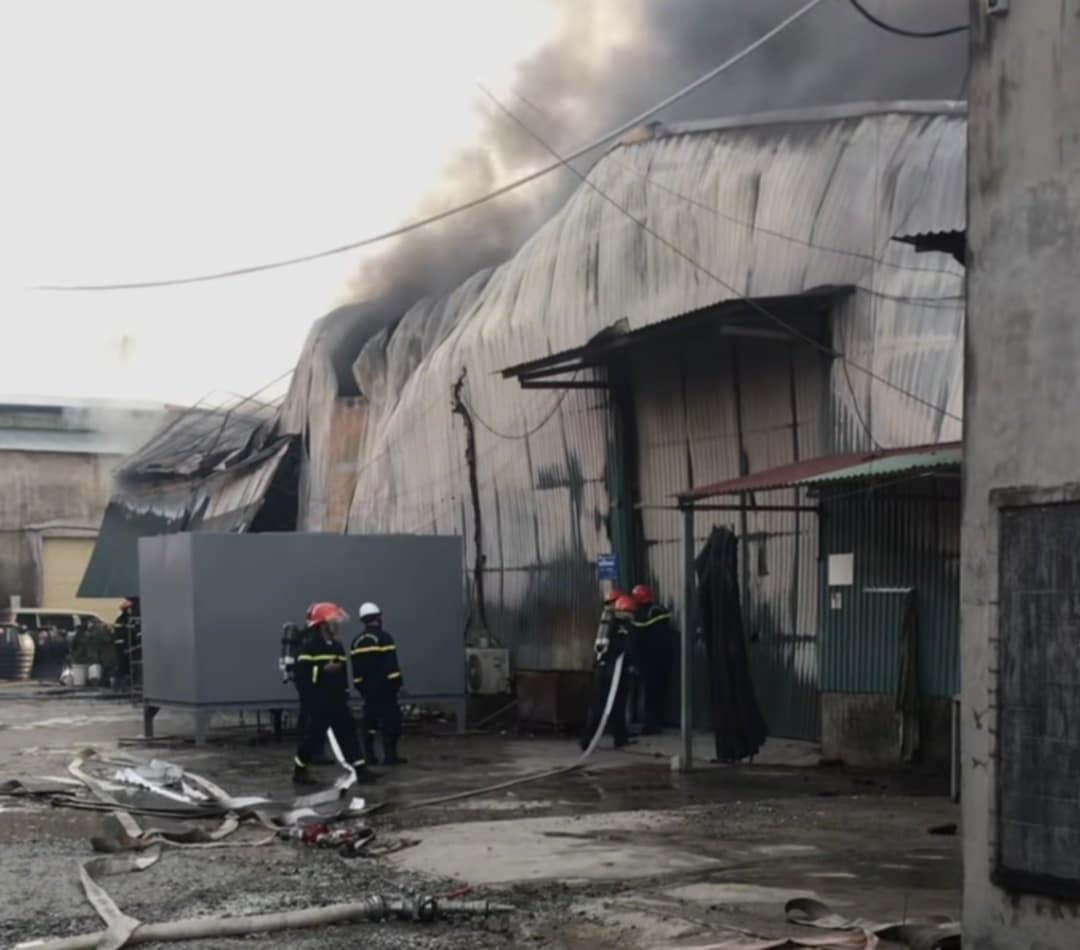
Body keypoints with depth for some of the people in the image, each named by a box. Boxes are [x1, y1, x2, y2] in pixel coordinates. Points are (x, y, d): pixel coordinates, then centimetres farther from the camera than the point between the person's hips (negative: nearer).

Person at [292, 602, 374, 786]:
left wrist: (345, 693, 21)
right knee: (315, 734, -4)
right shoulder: (310, 646, -11)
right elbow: (302, 671, -20)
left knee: (348, 732, 4)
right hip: (318, 701, -7)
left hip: (336, 700, 8)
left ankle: (361, 770, 4)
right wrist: (323, 670, -25)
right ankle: (299, 771, 11)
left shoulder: (337, 646, 14)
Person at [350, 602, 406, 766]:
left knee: (370, 718, 11)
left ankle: (369, 754, 10)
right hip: (384, 686, -7)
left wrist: (360, 686, 18)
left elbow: (356, 669, 12)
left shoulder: (357, 642, 11)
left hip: (367, 687, 7)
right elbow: (391, 665, -16)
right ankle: (390, 755, -8)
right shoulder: (383, 637, -10)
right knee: (390, 718, -4)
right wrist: (397, 683, -11)